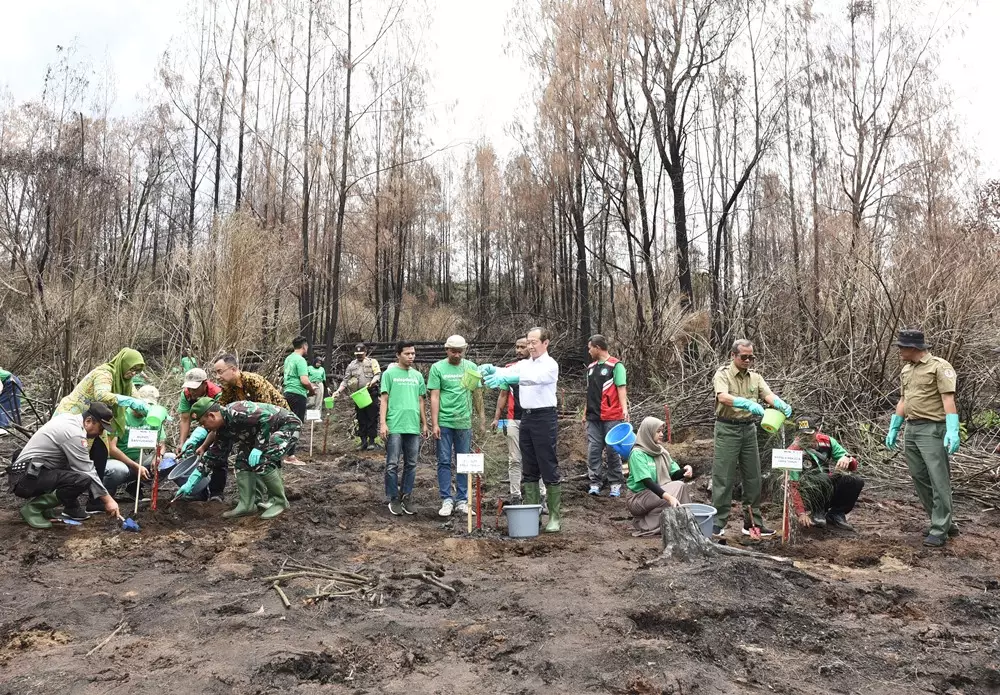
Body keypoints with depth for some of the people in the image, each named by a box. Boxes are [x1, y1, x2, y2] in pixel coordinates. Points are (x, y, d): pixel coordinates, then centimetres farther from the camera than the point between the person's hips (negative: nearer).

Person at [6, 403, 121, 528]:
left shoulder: (69, 418, 7)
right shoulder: (74, 433, -21)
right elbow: (87, 474, -18)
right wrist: (107, 500, -13)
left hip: (32, 471, 10)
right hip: (26, 479, -10)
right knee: (82, 479, -29)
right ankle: (33, 507, -11)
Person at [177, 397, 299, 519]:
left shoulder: (236, 412, -27)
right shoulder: (223, 430, 3)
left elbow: (268, 417, -32)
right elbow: (212, 455, 10)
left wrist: (258, 448, -28)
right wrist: (190, 483, 10)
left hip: (288, 424, -10)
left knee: (262, 462, -22)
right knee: (243, 460, 2)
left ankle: (279, 501, -4)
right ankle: (246, 504, 7)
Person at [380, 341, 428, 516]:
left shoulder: (418, 375, 13)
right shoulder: (389, 373, 0)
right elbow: (384, 400, -3)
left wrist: (424, 423, 15)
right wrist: (383, 423, -10)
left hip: (413, 427, 4)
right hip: (394, 427, -4)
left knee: (411, 464, 8)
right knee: (392, 464, 0)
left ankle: (406, 497, 19)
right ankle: (394, 499, 10)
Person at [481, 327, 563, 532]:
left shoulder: (550, 365, -8)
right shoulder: (524, 364, 13)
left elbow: (534, 377, -28)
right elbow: (507, 372, -3)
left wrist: (505, 377, -40)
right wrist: (491, 369, -26)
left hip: (545, 417, -7)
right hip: (526, 417, 7)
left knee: (549, 468, -3)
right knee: (529, 469, 10)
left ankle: (555, 516, 3)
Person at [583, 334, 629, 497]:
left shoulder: (616, 365, -4)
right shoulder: (591, 367, 16)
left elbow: (621, 389, -10)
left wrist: (624, 409, -20)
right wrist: (585, 412, 21)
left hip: (612, 417, -6)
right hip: (593, 418, 6)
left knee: (612, 451, 0)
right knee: (593, 450, 3)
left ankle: (615, 485, 9)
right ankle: (595, 484, 8)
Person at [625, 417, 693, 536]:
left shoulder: (661, 451, 8)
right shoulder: (637, 454, -15)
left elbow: (674, 475, 5)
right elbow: (647, 482, -25)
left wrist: (685, 471, -17)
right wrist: (668, 497, -37)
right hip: (638, 498, -7)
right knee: (679, 487, -21)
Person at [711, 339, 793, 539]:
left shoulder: (755, 377, 9)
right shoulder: (723, 374, -7)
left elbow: (768, 395, -6)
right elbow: (723, 397, -26)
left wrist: (782, 404, -29)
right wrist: (748, 404, -41)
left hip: (749, 429, 6)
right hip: (727, 429, -6)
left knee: (753, 477, 9)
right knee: (723, 477, -3)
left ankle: (752, 522, 20)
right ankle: (718, 523, 5)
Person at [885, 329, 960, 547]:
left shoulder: (939, 367, -9)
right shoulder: (906, 370, 14)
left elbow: (948, 400, -16)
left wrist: (952, 431, -25)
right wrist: (893, 429, 19)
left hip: (933, 429, -8)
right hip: (910, 430, 8)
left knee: (938, 479, -4)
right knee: (919, 478, 10)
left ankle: (940, 529, 2)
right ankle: (943, 522, 21)